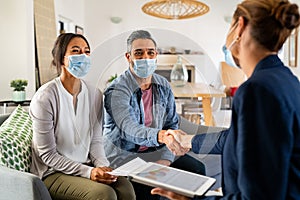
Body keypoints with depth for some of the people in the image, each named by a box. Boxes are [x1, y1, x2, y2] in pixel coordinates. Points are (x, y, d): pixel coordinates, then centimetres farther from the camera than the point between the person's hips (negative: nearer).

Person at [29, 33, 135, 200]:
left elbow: (96, 140, 6)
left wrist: (103, 166, -13)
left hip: (87, 165, 5)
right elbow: (47, 155, -13)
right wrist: (88, 172, -20)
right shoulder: (45, 98, -15)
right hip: (53, 173, -4)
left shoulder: (95, 94, 3)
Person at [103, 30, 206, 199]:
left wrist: (166, 159, -10)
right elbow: (129, 129, -34)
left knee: (197, 169, -10)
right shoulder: (116, 91, -17)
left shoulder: (163, 86, 3)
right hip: (124, 155, -5)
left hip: (156, 151, 6)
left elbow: (172, 125, 5)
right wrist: (159, 135, -54)